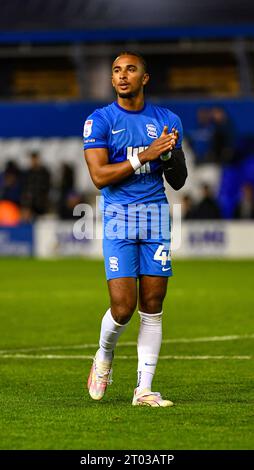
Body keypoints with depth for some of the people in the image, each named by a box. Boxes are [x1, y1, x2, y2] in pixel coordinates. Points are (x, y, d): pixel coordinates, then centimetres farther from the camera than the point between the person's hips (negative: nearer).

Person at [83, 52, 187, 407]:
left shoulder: (167, 121, 10)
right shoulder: (99, 121, -1)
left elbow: (178, 182, 12)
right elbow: (99, 175, -11)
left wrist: (170, 154, -9)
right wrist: (145, 156, -17)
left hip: (156, 217, 3)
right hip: (119, 218, -3)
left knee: (152, 307, 0)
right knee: (123, 307, -10)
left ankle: (144, 388, 6)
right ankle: (104, 357, 21)